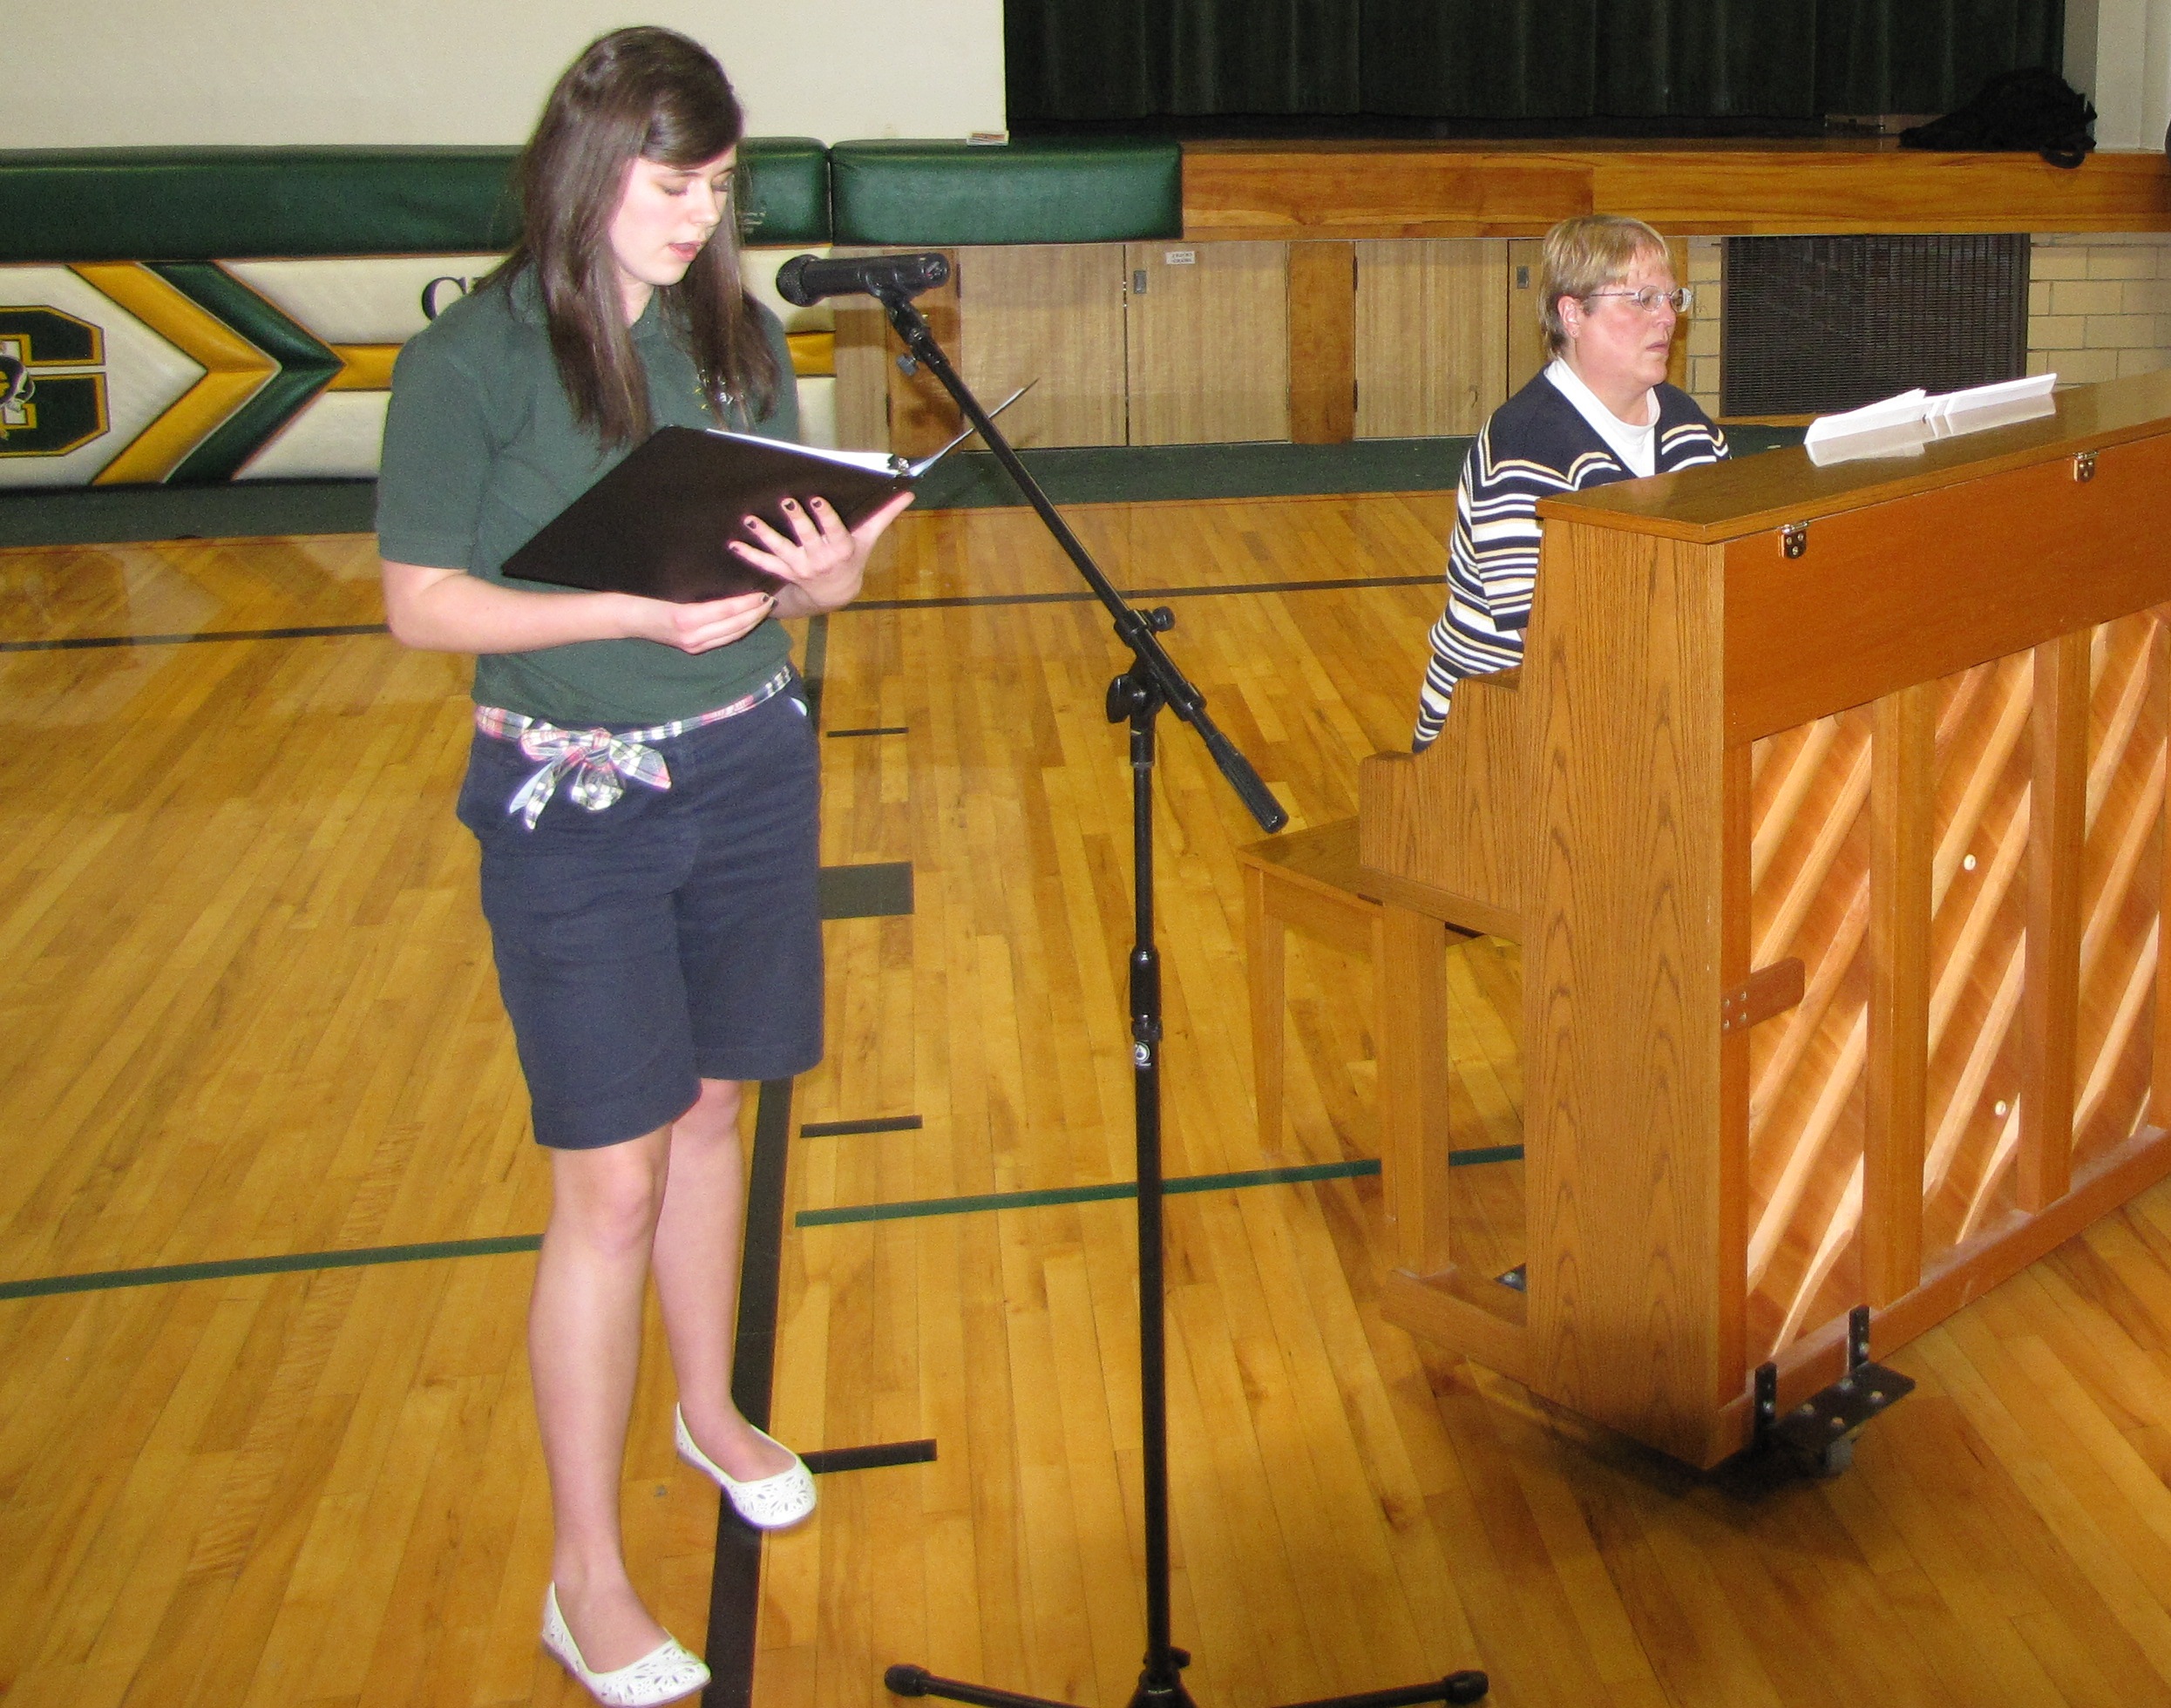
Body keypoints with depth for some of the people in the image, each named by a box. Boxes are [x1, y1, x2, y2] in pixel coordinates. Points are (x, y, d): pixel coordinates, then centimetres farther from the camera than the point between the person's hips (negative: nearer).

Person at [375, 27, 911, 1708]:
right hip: (572, 799, -5)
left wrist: (828, 569, -14)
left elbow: (789, 554, 10)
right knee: (609, 1182, -2)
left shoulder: (737, 337, 4)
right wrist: (638, 611, -22)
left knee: (707, 1113, 19)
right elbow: (422, 602, -12)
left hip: (748, 770, 5)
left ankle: (713, 1409, 42)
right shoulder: (472, 360, -11)